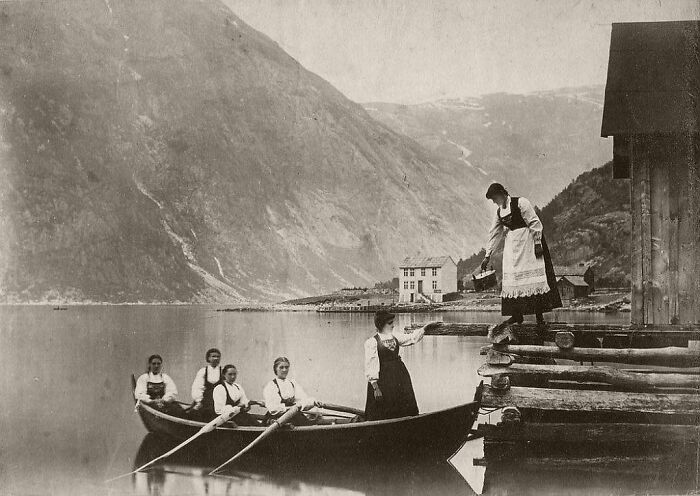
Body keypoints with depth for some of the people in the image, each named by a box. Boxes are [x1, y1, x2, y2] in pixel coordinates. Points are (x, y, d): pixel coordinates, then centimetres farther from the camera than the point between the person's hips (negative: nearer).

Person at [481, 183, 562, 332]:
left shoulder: (520, 203, -10)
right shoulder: (499, 212, 11)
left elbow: (535, 223, -12)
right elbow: (494, 235, 16)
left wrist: (537, 243, -17)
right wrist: (487, 256, 15)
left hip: (527, 241, -7)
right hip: (512, 246, 7)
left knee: (534, 277, -8)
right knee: (512, 278, 0)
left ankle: (539, 315, -7)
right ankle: (516, 315, 3)